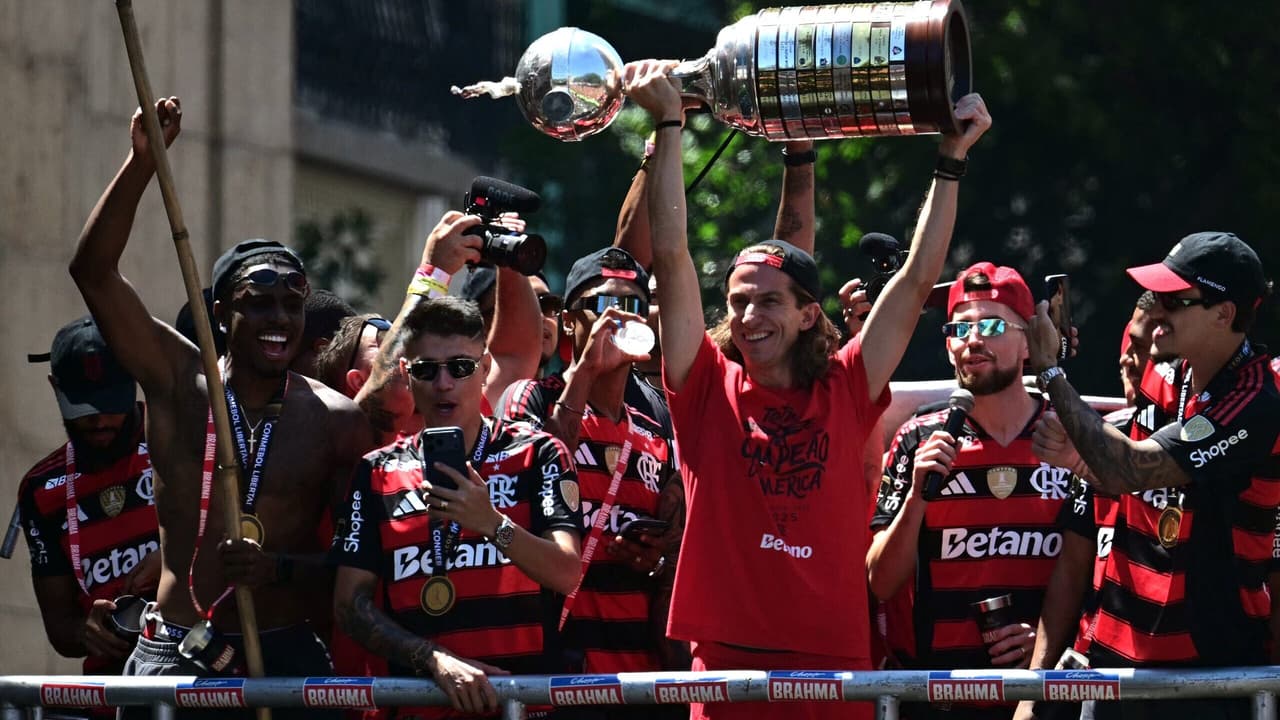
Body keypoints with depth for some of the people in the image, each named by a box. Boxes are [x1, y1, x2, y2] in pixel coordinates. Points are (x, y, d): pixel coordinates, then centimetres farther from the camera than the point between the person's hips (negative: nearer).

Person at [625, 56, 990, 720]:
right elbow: (671, 257, 0)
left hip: (835, 664, 1)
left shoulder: (843, 393, 7)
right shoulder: (709, 390, 4)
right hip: (729, 661, -1)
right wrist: (668, 125, -2)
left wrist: (952, 157, 11)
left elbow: (919, 279, 11)